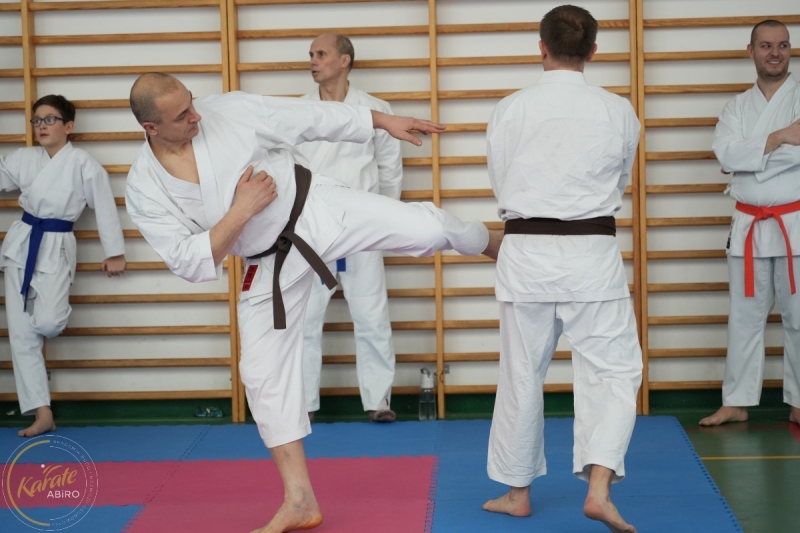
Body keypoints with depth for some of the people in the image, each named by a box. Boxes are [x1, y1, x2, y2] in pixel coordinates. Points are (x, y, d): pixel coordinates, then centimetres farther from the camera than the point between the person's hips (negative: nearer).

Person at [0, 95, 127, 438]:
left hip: (55, 248, -4)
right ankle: (42, 414, 5)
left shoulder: (83, 164, -8)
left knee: (47, 324, -22)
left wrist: (115, 253, -1)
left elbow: (104, 207, -3)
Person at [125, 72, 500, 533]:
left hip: (316, 211, -1)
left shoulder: (228, 110, -11)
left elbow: (312, 117, -3)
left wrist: (386, 121, 0)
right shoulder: (145, 187, -12)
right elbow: (190, 262, -16)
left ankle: (497, 246, 21)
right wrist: (242, 210, -24)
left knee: (424, 226, -16)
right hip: (271, 266, 2)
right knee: (266, 372, 3)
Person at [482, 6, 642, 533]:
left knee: (522, 373, 13)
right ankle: (599, 490, -9)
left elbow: (501, 181, 8)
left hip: (526, 250, 1)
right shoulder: (619, 112, -2)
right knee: (613, 368, 6)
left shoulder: (510, 110, -3)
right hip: (591, 252, -1)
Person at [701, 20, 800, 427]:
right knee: (745, 316, 8)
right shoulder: (737, 107, 9)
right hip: (749, 225, 3)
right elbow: (726, 153, -10)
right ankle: (737, 402, 16)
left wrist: (750, 153, -14)